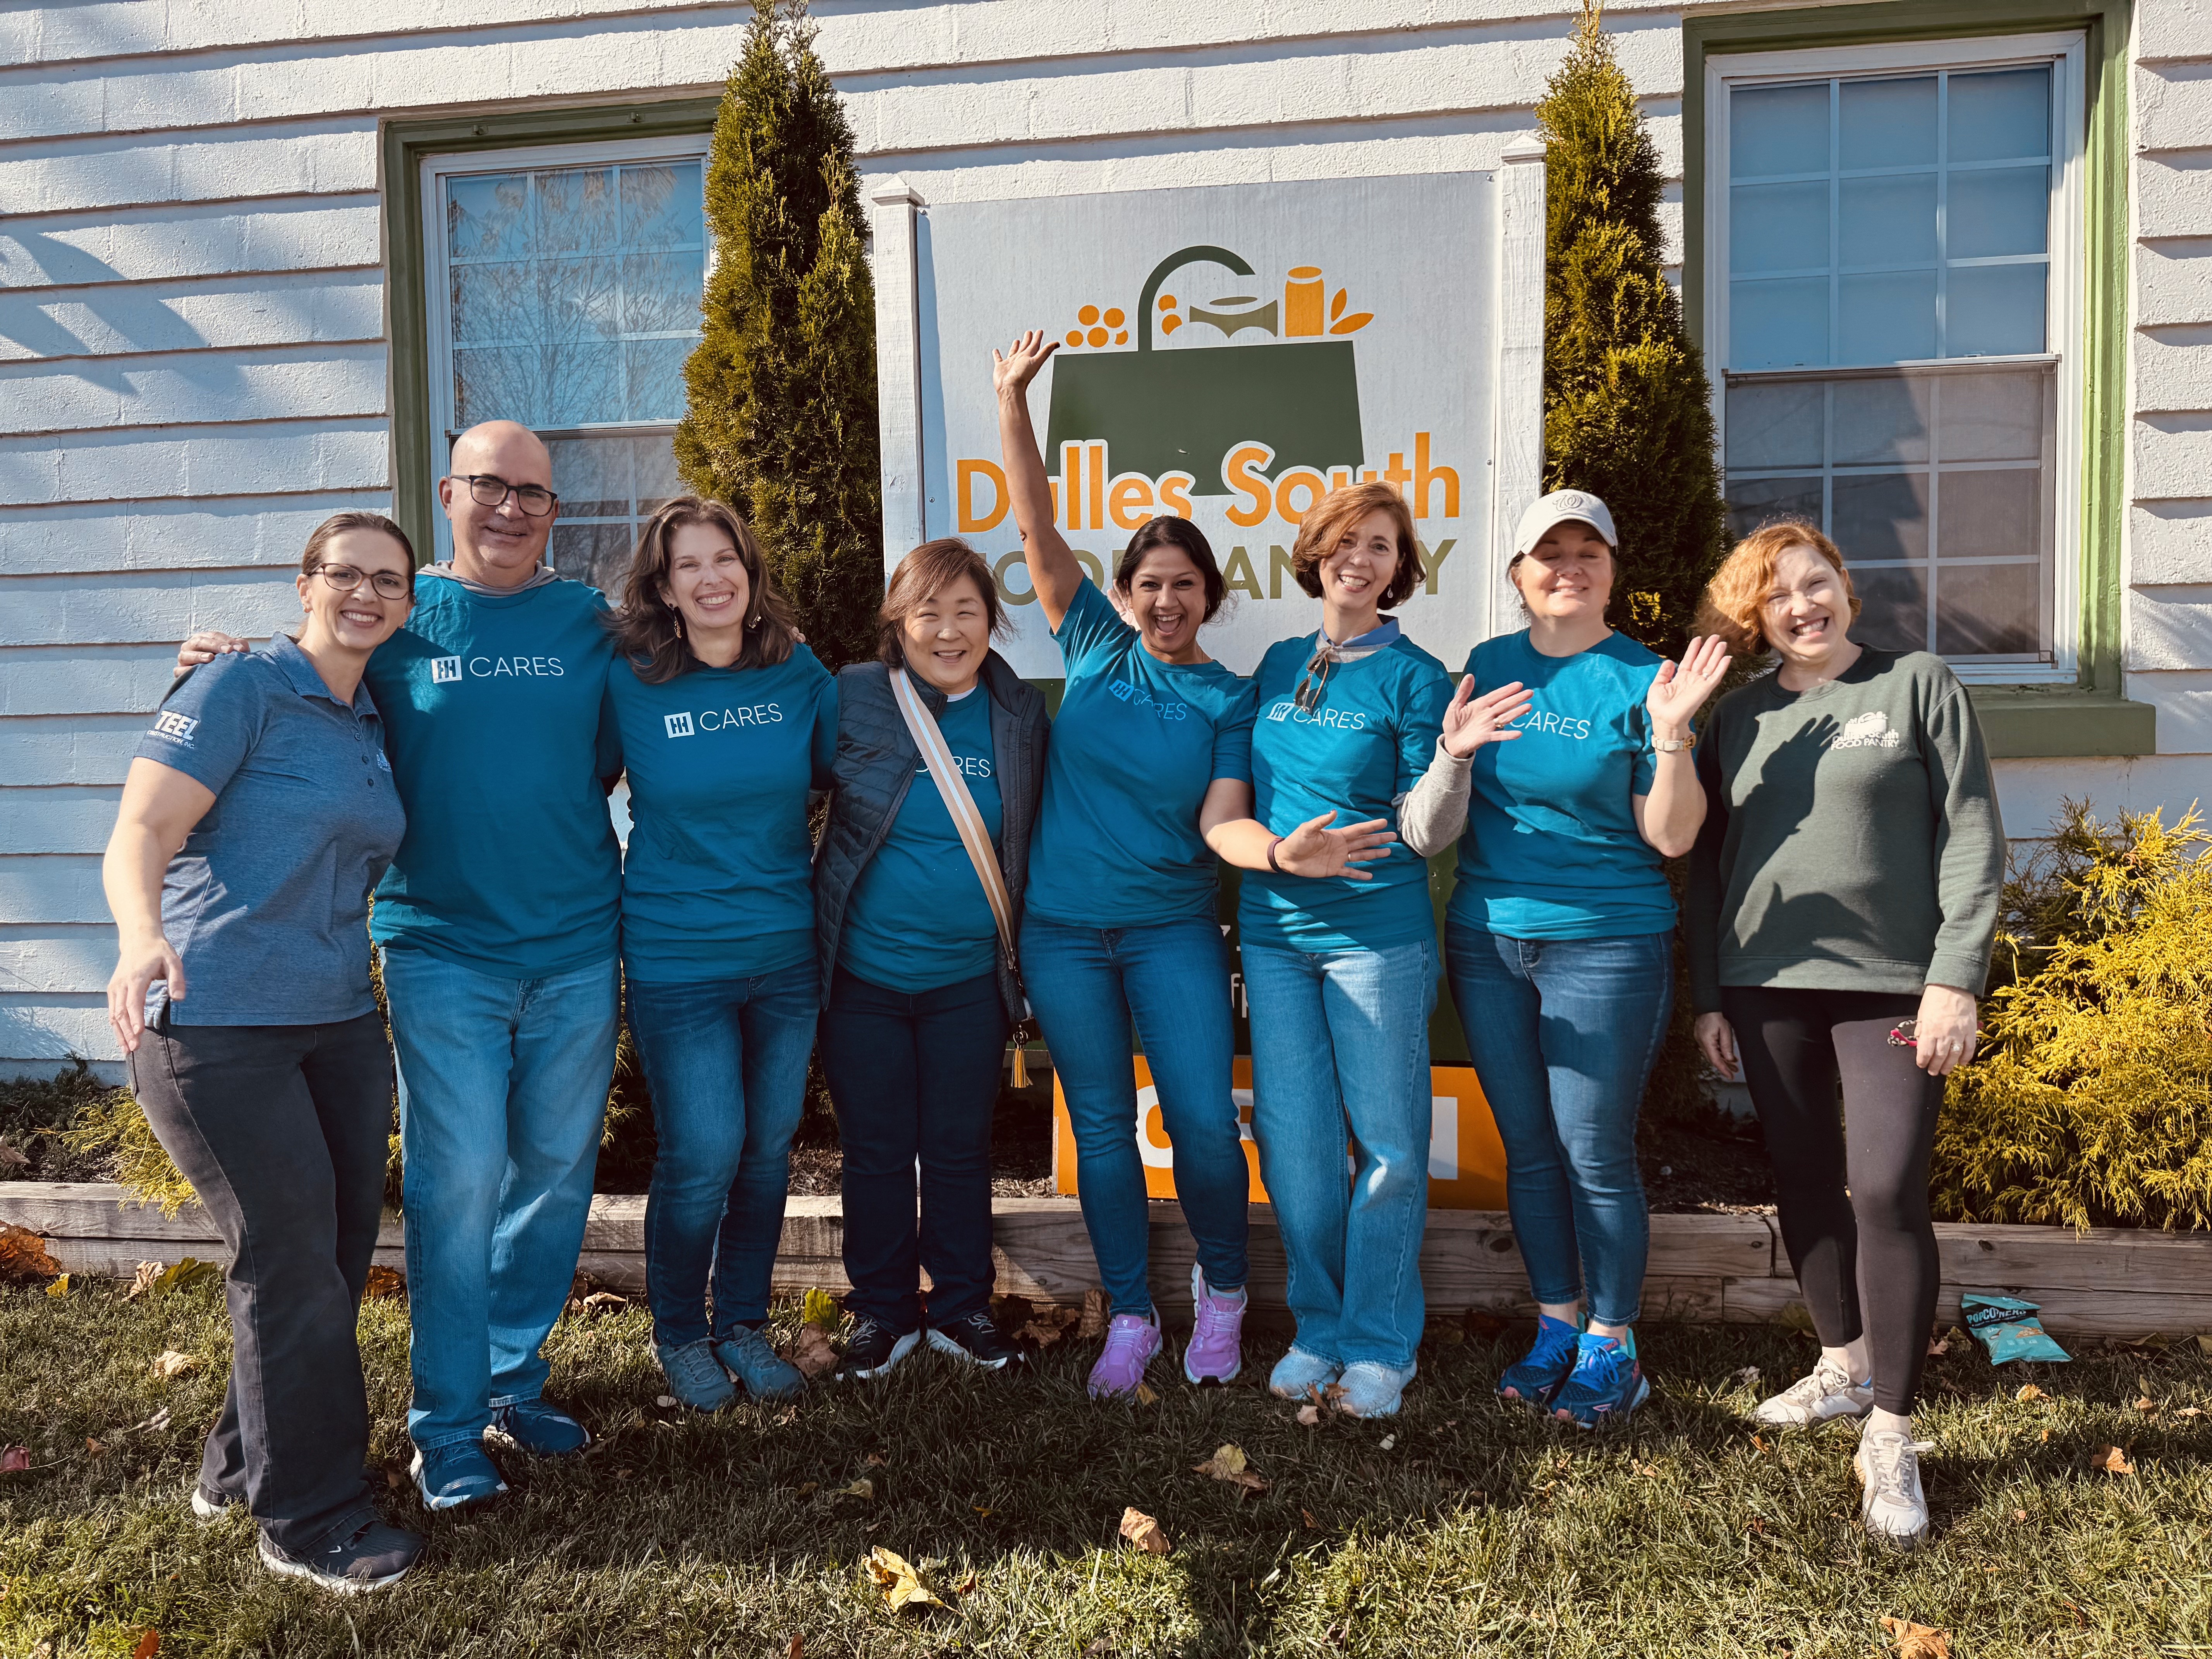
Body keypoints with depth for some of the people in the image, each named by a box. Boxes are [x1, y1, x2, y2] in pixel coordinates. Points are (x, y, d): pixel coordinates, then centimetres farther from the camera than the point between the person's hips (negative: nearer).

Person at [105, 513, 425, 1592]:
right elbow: (140, 833, -18)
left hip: (339, 1023, 7)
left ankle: (239, 1467, 34)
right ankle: (309, 1522, 13)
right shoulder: (239, 689, -9)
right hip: (217, 1028, -7)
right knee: (291, 1265, -3)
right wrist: (140, 936, -36)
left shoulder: (371, 725, 12)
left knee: (337, 1258, 12)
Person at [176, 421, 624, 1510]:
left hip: (577, 946, 3)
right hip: (441, 948, -2)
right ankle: (447, 1427, 11)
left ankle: (514, 1382, 28)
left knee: (555, 1174, 10)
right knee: (456, 1183, -3)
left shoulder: (588, 622, 6)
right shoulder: (397, 617, 2)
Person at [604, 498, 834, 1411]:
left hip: (788, 951, 3)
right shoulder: (628, 683, -8)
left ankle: (743, 1325, 32)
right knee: (702, 1156, -2)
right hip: (679, 957, -3)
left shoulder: (799, 675, -1)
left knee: (768, 1149, 13)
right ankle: (678, 1333, 24)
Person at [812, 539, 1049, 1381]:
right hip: (863, 972, -1)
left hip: (970, 976, 1)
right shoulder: (852, 698, -8)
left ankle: (962, 1307, 29)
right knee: (876, 1151, 10)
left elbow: (1029, 838, 10)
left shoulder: (1020, 711, 0)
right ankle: (882, 1312, 28)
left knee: (960, 1149, 11)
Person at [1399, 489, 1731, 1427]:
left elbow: (1672, 837, -8)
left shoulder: (1639, 681, -5)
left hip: (1605, 945, -4)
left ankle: (1613, 1349, 17)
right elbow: (1431, 830, 5)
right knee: (1528, 1149, 13)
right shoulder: (1488, 666, 7)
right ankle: (1557, 1327, 28)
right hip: (1489, 938, 4)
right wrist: (1455, 750, -14)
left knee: (1595, 1155, 0)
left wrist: (1670, 734, -22)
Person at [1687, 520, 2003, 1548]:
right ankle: (1845, 1366, 30)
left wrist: (1955, 977, -10)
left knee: (1888, 1191, -10)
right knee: (1804, 1182, 10)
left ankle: (1891, 1433, 1)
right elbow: (1706, 865, 13)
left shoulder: (1918, 686, 2)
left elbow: (1972, 837, -2)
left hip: (1892, 987, -3)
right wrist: (1708, 997, 9)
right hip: (1768, 988, 4)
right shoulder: (1737, 721, 11)